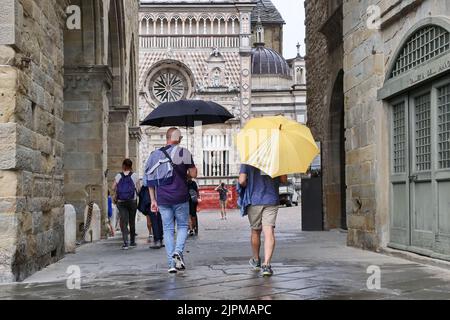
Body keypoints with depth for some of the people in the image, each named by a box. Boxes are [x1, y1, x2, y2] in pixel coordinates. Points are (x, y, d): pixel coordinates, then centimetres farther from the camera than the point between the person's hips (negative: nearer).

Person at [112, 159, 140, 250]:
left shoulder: (118, 176, 1)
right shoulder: (134, 175, -2)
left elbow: (113, 188, -1)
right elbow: (138, 189, -3)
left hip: (121, 202, 0)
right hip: (132, 201, 0)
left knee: (123, 221, -3)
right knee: (132, 221, 13)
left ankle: (126, 241, -18)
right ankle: (132, 241, 23)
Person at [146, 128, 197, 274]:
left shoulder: (155, 154, 7)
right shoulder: (184, 152, -2)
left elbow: (151, 180, 7)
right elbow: (193, 174, -3)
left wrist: (153, 200, 10)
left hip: (162, 199, 2)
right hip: (180, 197, -2)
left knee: (168, 229, 7)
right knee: (183, 226, 12)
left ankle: (172, 263, 4)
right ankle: (178, 251, -12)